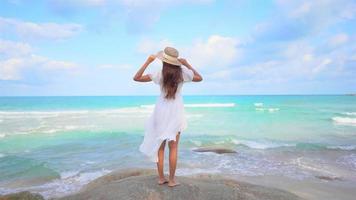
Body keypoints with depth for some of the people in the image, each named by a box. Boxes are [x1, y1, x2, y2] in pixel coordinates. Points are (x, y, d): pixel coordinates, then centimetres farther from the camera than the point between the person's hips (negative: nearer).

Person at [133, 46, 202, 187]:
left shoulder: (160, 74, -12)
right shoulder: (182, 73, -9)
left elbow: (136, 78, -10)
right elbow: (199, 78, 8)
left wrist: (148, 62, -5)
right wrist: (187, 64, 9)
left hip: (161, 111, 0)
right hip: (176, 112, 0)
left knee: (160, 146, 13)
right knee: (173, 147, 9)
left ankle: (161, 178, 19)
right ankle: (171, 179, 14)